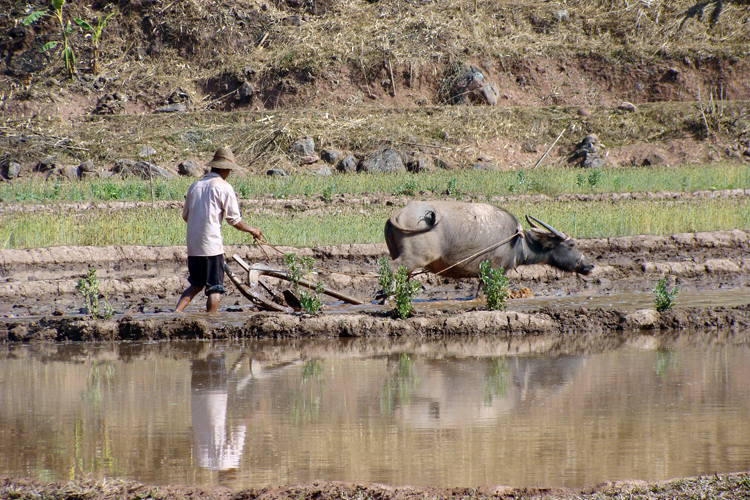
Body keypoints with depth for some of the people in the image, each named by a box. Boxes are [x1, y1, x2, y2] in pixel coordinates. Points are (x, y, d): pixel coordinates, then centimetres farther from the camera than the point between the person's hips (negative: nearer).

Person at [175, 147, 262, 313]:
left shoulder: (195, 185, 10)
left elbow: (186, 215, 19)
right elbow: (234, 220, -6)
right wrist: (252, 230, 11)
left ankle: (177, 311, 4)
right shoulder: (224, 187, -7)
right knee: (215, 289, 2)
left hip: (193, 245, 6)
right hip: (212, 245, -6)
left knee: (196, 285, 19)